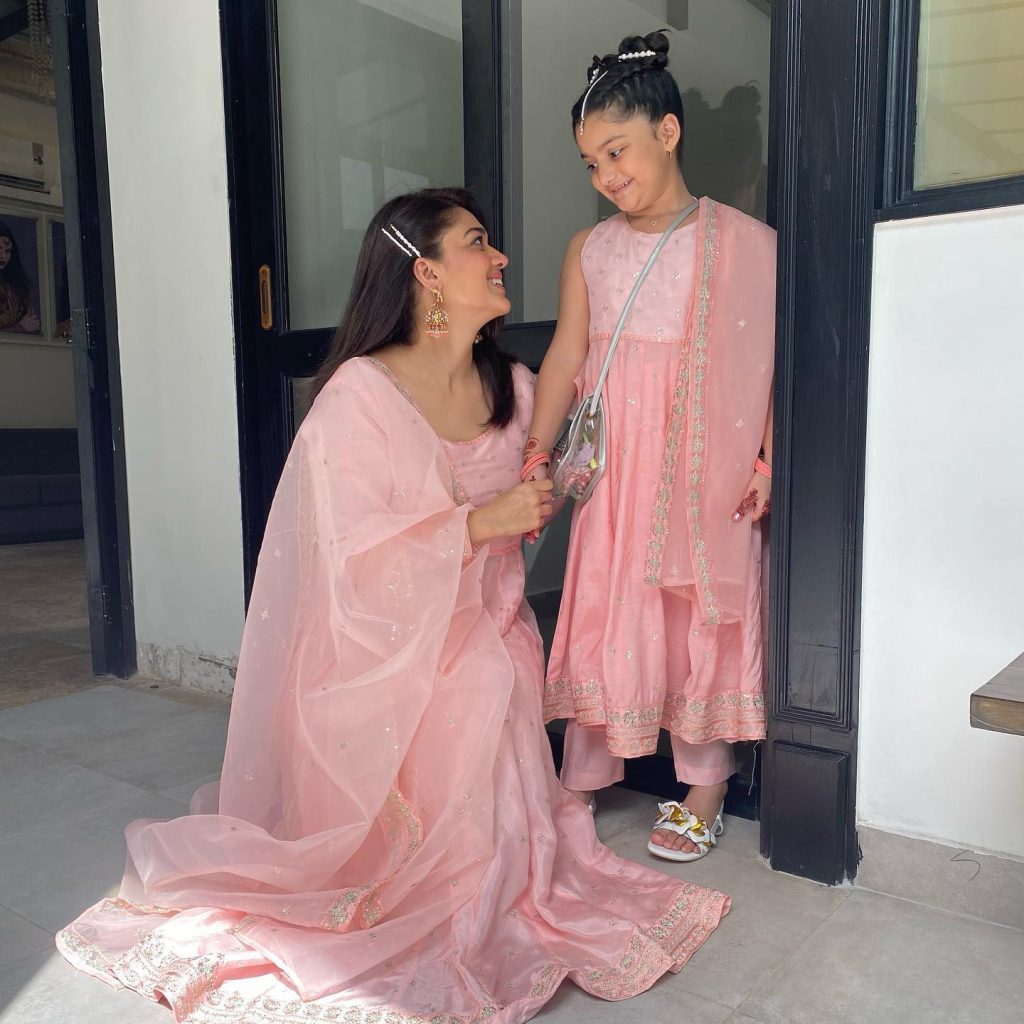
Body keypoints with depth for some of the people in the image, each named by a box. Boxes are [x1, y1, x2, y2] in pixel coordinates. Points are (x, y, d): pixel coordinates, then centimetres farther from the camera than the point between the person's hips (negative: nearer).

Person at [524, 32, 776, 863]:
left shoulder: (746, 242, -2)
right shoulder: (589, 250, 7)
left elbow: (770, 362, -3)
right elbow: (565, 360, 3)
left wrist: (767, 460, -11)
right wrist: (536, 454, -7)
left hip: (705, 470, -3)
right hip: (611, 467, 3)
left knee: (701, 619, 5)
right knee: (600, 612, 8)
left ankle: (703, 794, 23)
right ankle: (583, 780, 24)